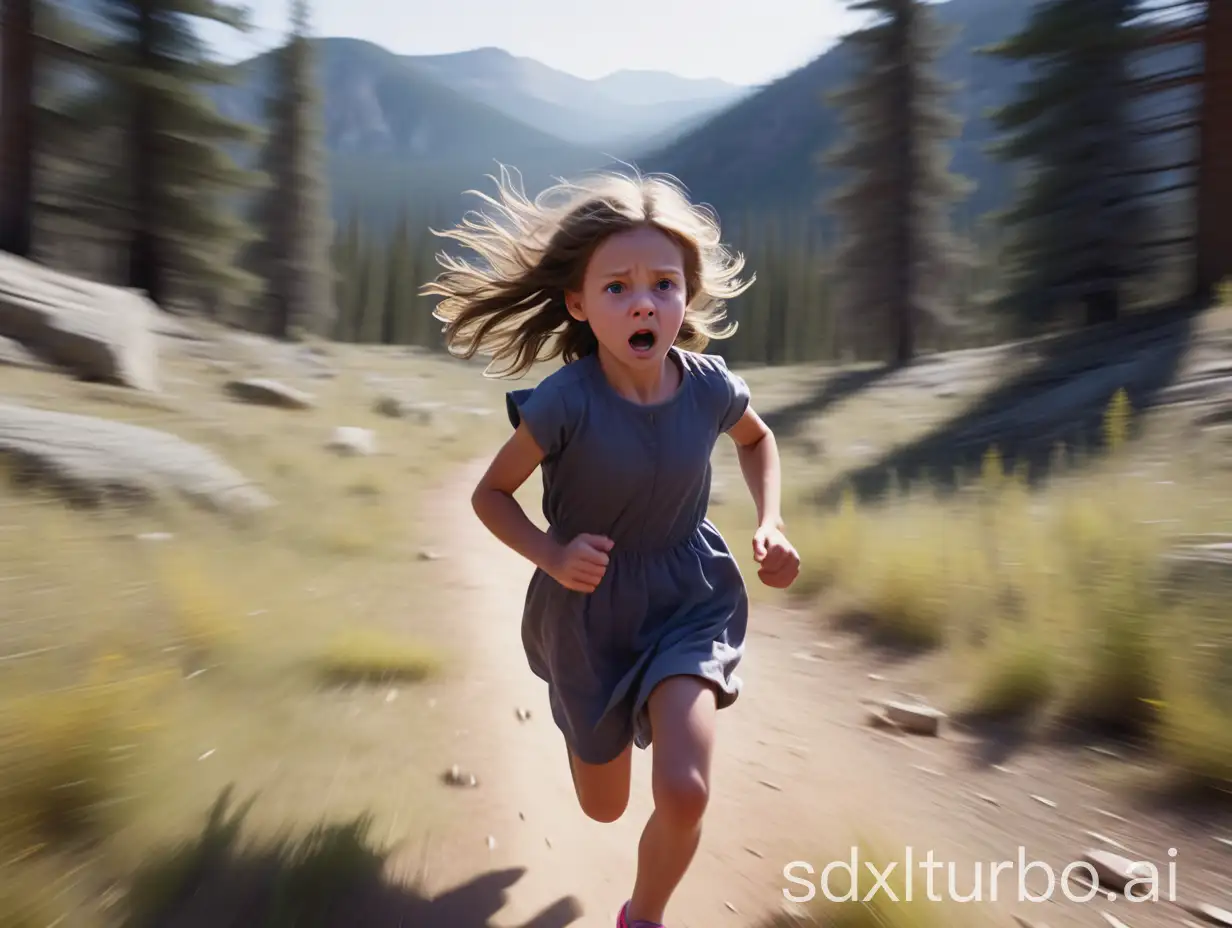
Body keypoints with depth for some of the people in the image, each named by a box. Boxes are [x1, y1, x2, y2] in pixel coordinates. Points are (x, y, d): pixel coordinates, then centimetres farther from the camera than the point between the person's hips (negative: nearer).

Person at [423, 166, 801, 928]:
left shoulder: (710, 385, -16)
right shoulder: (566, 402, -25)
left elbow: (758, 439, 9)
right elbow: (491, 494, -10)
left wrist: (772, 523, -6)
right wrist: (552, 556, -26)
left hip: (689, 593, 1)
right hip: (591, 604, -1)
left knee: (684, 793, -19)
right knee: (604, 808, 18)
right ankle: (601, 717, 58)